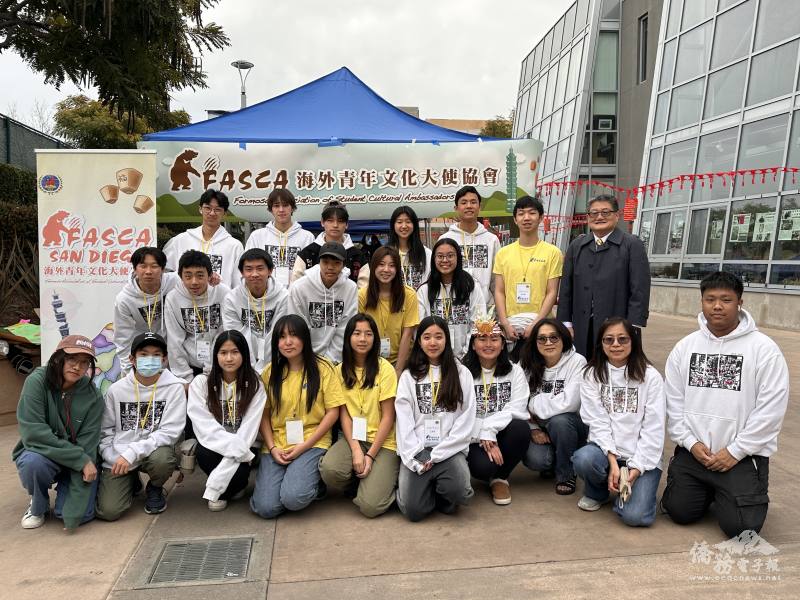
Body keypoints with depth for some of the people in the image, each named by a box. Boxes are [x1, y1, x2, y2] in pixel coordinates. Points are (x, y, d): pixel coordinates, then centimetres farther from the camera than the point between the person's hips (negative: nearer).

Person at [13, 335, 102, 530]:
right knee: (34, 462, -35)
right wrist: (81, 459, -28)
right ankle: (38, 506, -1)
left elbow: (87, 446, -18)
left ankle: (64, 487, 17)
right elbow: (32, 433, -26)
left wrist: (75, 511, -23)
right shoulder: (37, 381, -18)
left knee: (84, 514, -20)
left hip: (77, 462, 1)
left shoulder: (93, 396, -15)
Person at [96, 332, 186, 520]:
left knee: (162, 459, -36)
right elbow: (105, 431, 7)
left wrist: (131, 453, -22)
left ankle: (155, 489, 1)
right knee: (108, 511, -14)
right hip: (117, 458, 2)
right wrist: (114, 459, -9)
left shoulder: (174, 388, -9)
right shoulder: (116, 390, 0)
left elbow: (169, 432, -14)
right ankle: (131, 483, 21)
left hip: (154, 450, -1)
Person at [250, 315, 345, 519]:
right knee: (265, 508, -13)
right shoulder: (270, 372, 6)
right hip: (276, 446, 3)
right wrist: (272, 447, -8)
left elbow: (333, 412, -5)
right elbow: (264, 414, 8)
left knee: (293, 498, -24)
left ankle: (313, 480, 9)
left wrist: (304, 446, -11)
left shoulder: (322, 368, -3)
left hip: (312, 443, -3)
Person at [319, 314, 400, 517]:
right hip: (353, 437, 3)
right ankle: (360, 483, 3)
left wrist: (370, 455, -13)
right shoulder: (341, 370, 4)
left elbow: (388, 416, -7)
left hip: (382, 441, -3)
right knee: (329, 469, -29)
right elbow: (343, 413, 1)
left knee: (370, 506, -19)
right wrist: (355, 449, -14)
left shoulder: (384, 369, -7)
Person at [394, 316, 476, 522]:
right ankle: (429, 491, 15)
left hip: (450, 449, 0)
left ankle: (441, 496, 7)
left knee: (458, 491, -29)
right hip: (417, 450, 1)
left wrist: (436, 455, -9)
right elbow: (403, 420, 1)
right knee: (413, 509, -18)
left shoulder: (462, 373, 6)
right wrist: (416, 457, -12)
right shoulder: (409, 376, 9)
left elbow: (466, 420, -2)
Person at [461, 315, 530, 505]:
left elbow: (516, 410, -9)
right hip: (474, 439, -2)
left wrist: (489, 429, -22)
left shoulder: (514, 372, 5)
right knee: (483, 466, -32)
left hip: (504, 434, 2)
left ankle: (500, 478, -3)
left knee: (520, 428, -31)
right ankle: (491, 476, 10)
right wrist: (485, 439, -19)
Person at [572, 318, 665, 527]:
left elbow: (653, 428, -7)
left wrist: (636, 467, -14)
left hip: (643, 458, -1)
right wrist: (612, 461, -18)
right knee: (583, 459, -33)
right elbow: (597, 422, -7)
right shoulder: (592, 374, 1)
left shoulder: (650, 376, -3)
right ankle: (597, 492, 3)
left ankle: (628, 485, 14)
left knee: (635, 516, -21)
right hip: (606, 450, 2)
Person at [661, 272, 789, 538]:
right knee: (680, 512, 1)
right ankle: (709, 491, 31)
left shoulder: (763, 348, -9)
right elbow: (673, 400, 4)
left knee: (740, 526, -9)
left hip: (743, 455, -3)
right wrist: (691, 443, -6)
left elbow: (771, 409, -12)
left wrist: (734, 452, -13)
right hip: (692, 451, 3)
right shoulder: (685, 347, 3)